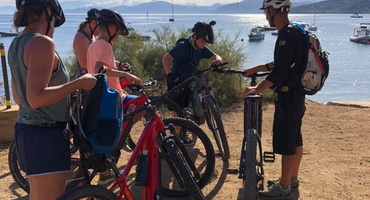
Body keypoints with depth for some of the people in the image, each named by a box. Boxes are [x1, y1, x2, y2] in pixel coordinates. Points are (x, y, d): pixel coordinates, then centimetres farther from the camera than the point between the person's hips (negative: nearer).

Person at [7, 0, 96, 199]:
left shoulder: (16, 44, 12)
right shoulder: (41, 42, -18)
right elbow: (36, 98, -26)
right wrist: (78, 83, -19)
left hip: (25, 129, 10)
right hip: (45, 135, -10)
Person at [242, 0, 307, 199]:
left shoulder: (287, 35, -19)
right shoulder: (295, 33, 13)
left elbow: (279, 71, -25)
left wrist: (257, 88, -17)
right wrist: (255, 69, 22)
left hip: (288, 96, -10)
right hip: (297, 94, 10)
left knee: (285, 142, -1)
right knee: (295, 139, 18)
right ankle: (292, 178, 31)